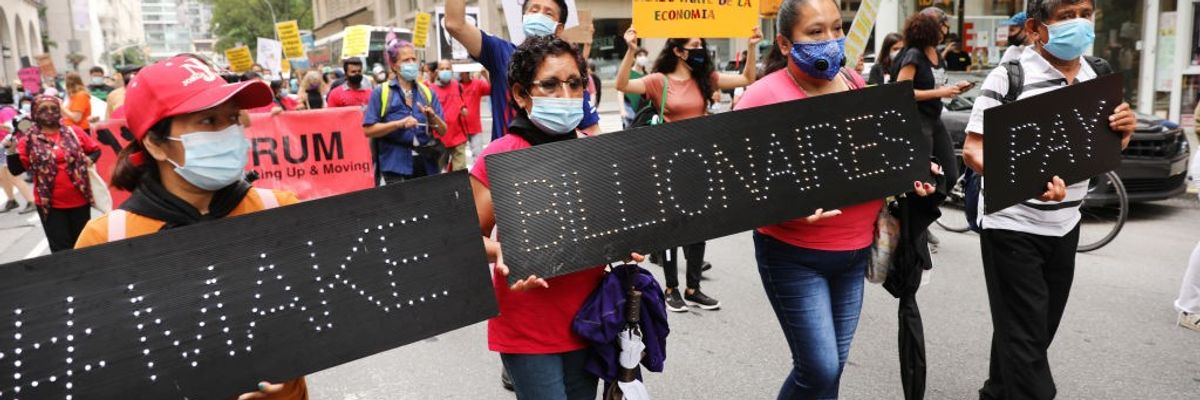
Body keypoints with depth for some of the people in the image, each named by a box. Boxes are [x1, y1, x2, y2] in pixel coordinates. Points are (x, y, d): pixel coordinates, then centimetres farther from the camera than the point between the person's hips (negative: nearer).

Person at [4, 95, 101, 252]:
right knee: (60, 249, 3)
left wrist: (88, 160, -9)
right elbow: (16, 170, -5)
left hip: (79, 200, 2)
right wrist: (12, 151, -20)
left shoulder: (74, 132, -1)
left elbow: (95, 150, 10)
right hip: (50, 204, -1)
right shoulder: (29, 140, -4)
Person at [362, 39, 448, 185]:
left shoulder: (427, 92, 10)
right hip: (396, 166, -3)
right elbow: (368, 130, -6)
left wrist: (433, 117, -10)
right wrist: (399, 124, -16)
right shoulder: (381, 93, 1)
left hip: (426, 164, 3)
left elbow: (443, 131, 10)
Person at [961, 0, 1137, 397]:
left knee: (1039, 331, 18)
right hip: (1012, 227, -7)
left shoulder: (1097, 76, 6)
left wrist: (1123, 131, -8)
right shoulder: (1009, 77, -14)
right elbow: (973, 150, -18)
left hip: (1064, 226, 7)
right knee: (1024, 337, -3)